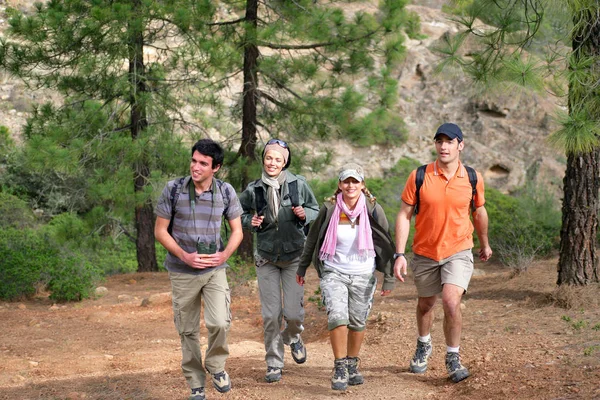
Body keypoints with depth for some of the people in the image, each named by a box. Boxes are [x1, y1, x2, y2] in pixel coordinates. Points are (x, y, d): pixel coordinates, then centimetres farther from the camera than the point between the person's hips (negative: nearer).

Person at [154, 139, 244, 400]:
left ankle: (216, 366, 11)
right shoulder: (173, 190, -8)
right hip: (182, 271, 0)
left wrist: (224, 255, -12)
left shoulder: (226, 192, -3)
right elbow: (160, 231, -3)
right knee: (188, 331, 6)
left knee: (219, 323, -17)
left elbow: (237, 231, 6)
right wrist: (185, 256, -14)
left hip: (215, 269, 0)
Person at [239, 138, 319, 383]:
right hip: (266, 257, 1)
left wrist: (304, 214, -15)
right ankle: (274, 364, 12)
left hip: (294, 255, 0)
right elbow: (240, 214, 12)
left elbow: (316, 212, 7)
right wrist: (251, 221, -10)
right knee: (270, 314, -1)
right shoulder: (253, 190, -2)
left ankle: (293, 337, 34)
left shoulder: (299, 185, -3)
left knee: (294, 313, -3)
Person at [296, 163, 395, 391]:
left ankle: (352, 365, 25)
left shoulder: (372, 209, -8)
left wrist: (389, 279, 0)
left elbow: (387, 245, 0)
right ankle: (340, 367, -8)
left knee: (358, 322, 6)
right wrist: (302, 268, 12)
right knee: (337, 316, -18)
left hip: (364, 274, 1)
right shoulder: (329, 209, -8)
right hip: (334, 272, -1)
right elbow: (312, 240, 6)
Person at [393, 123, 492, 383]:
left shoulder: (472, 178, -5)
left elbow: (479, 212, 12)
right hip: (425, 252, 1)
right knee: (425, 304, 17)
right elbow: (404, 215, -6)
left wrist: (485, 244, 24)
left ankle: (453, 358, -1)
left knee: (451, 302, -19)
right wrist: (400, 254, -12)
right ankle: (423, 346, 46)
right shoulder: (419, 177, -9)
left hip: (458, 252, -1)